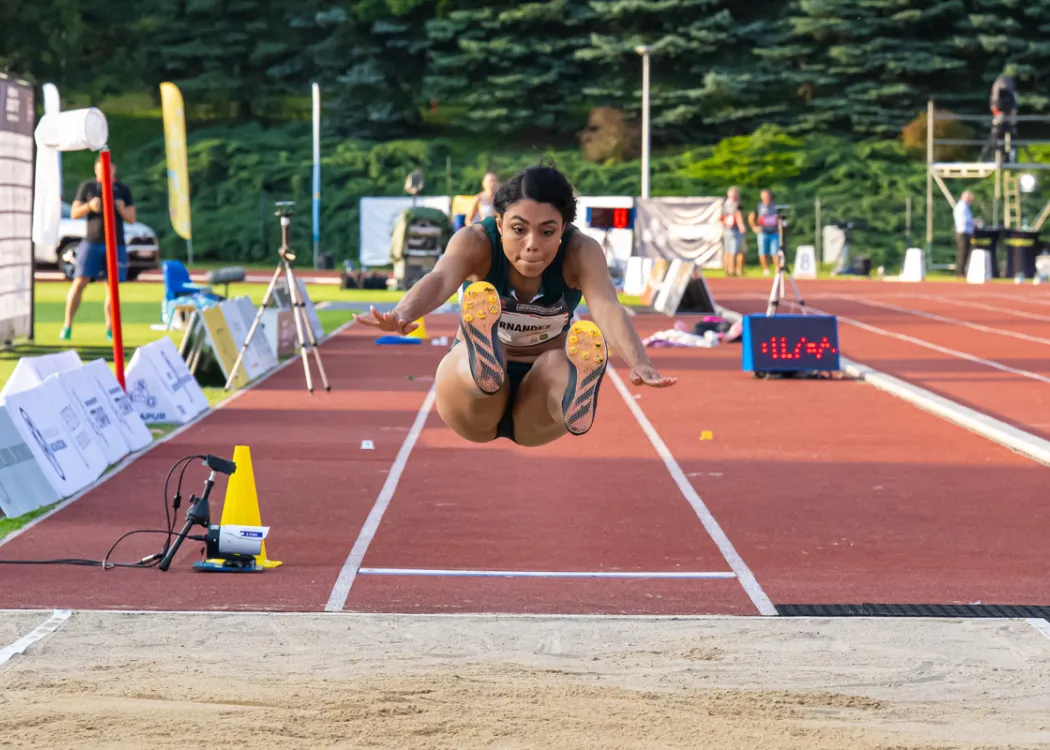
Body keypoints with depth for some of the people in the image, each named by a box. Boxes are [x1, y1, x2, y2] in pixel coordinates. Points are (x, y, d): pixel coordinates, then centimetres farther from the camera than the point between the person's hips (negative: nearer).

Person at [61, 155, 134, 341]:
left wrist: (121, 208, -11)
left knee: (112, 287, -1)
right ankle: (67, 324, -1)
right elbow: (74, 213, 5)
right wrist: (89, 206, -13)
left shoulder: (123, 190, 10)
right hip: (91, 243, -1)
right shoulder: (87, 186, 7)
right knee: (79, 283, -9)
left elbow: (132, 219, 9)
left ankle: (110, 329, 7)